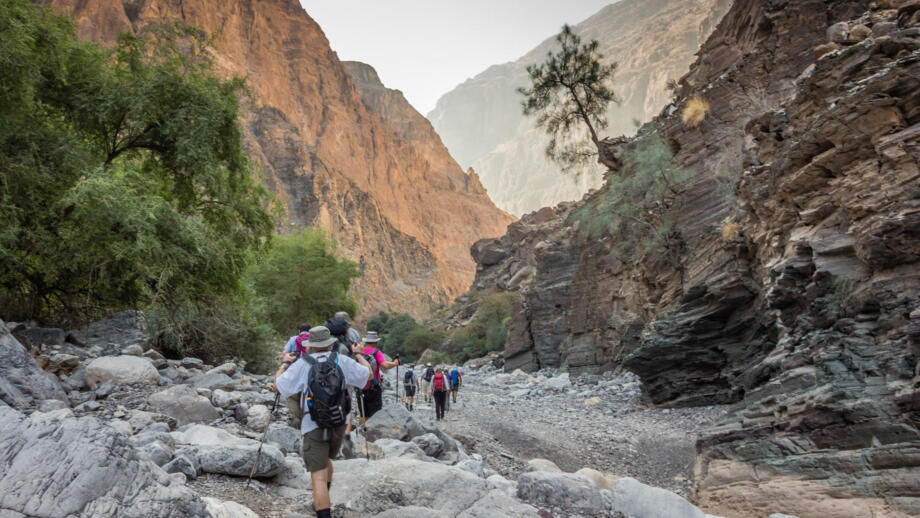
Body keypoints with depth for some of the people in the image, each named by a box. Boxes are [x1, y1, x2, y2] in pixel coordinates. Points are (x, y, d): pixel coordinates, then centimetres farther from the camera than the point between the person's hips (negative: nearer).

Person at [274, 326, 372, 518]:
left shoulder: (302, 364, -7)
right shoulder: (341, 361, -1)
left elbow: (278, 386, -1)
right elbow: (369, 374, 7)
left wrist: (284, 364, 17)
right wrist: (359, 355, 24)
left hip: (314, 426, -4)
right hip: (338, 424, 4)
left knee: (318, 477, -4)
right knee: (326, 459, 30)